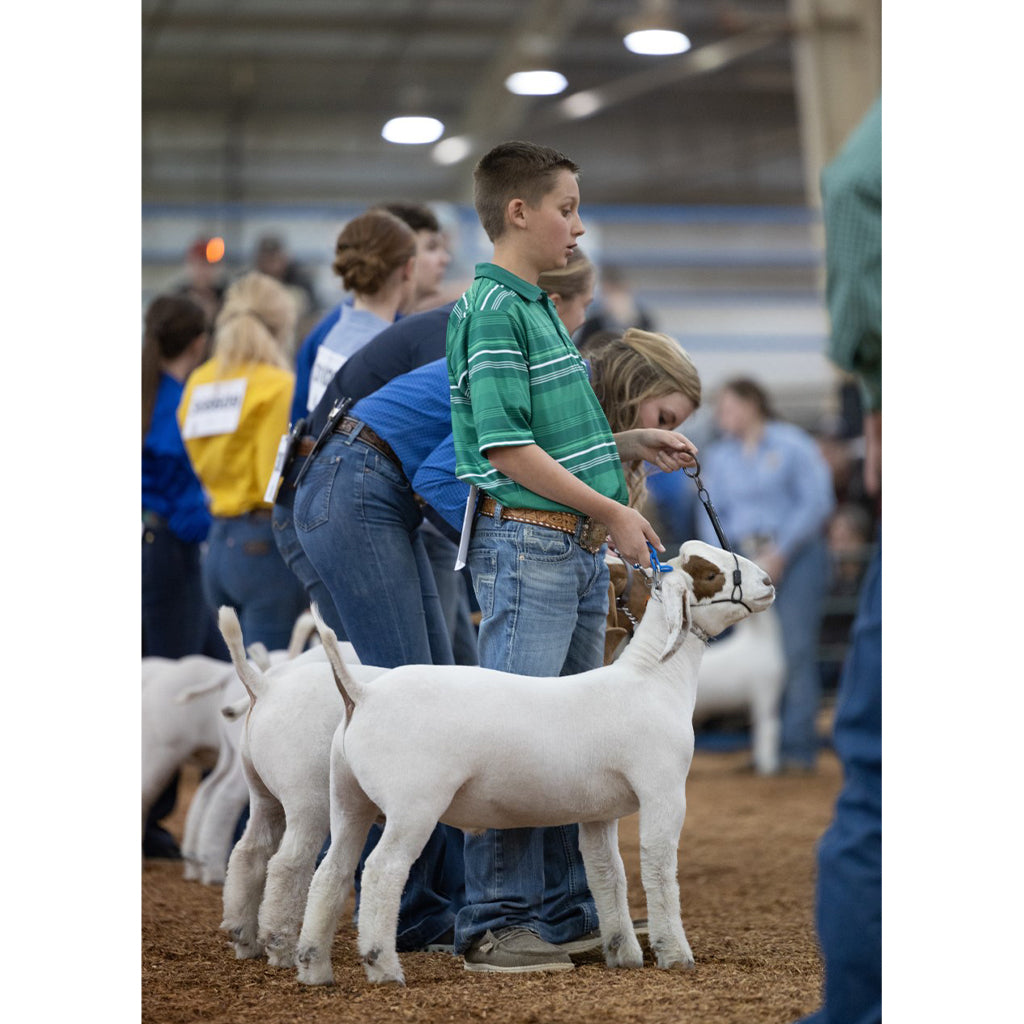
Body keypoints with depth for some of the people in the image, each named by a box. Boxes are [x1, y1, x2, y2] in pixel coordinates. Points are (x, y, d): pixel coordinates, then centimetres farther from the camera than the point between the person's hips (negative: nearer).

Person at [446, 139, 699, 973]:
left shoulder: (543, 309, 18)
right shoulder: (491, 311, -12)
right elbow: (507, 446, -18)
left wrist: (634, 445, 13)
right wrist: (610, 509, -16)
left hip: (581, 547, 10)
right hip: (527, 543, -10)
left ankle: (564, 910, 19)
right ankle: (494, 924, -5)